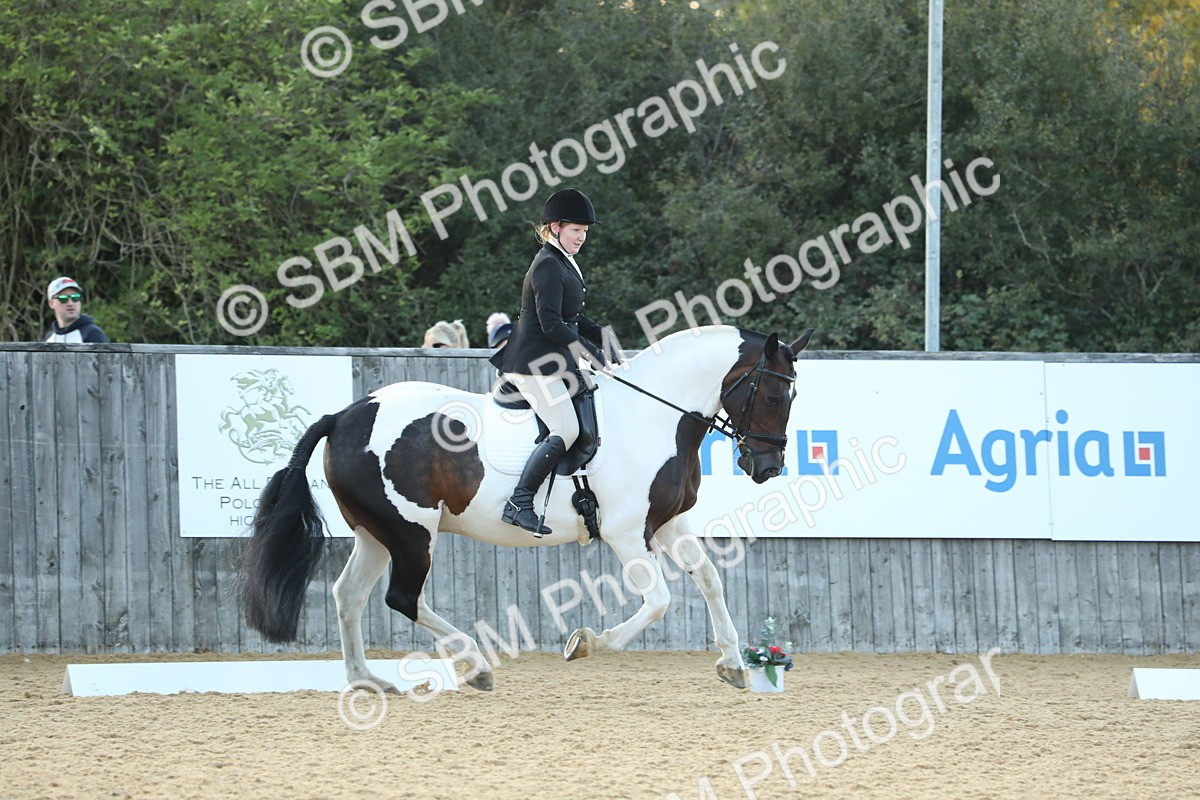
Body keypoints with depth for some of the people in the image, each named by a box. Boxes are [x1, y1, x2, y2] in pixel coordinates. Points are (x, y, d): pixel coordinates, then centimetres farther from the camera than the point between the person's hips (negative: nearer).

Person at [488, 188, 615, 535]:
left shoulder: (563, 263, 17)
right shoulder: (548, 265, -15)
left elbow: (574, 318, 23)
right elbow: (551, 324, -22)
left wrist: (604, 337, 10)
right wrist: (591, 351, -21)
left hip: (553, 361, 11)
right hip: (535, 363, -11)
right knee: (566, 431, -19)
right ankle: (519, 504, -19)